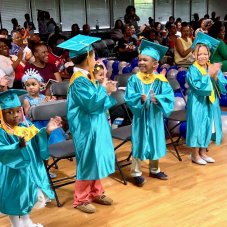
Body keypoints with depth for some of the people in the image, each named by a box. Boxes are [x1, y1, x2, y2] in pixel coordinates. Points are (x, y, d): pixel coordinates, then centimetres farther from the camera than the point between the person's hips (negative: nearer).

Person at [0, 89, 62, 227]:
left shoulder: (26, 126, -1)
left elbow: (39, 145, -1)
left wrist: (47, 131, -17)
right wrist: (19, 146, -49)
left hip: (30, 172, 6)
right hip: (14, 177, -6)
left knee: (26, 202, 24)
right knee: (15, 206, 9)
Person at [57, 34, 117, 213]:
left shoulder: (87, 77, 8)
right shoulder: (79, 81, -21)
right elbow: (91, 104, -25)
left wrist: (106, 91, 1)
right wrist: (104, 90, -15)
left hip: (95, 125, 10)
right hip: (86, 128, -10)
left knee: (96, 159, 18)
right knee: (87, 161, 2)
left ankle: (95, 192, 33)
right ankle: (81, 199, 17)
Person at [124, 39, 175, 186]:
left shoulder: (161, 80, -6)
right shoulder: (134, 79, -7)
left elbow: (169, 97, -13)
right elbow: (128, 97, -14)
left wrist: (158, 99, -31)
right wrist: (140, 98, -32)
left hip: (155, 118, 2)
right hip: (140, 117, -2)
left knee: (155, 143, 16)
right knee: (139, 144, 4)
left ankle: (154, 170, 35)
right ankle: (136, 173, 18)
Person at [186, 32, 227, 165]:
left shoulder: (214, 68, 3)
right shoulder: (193, 70, -13)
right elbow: (198, 87, -24)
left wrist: (216, 76, -19)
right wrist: (208, 75, -25)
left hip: (211, 103, 6)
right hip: (198, 104, -6)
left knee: (208, 127, 14)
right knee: (198, 127, 1)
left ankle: (203, 152, 29)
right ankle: (195, 155, 15)